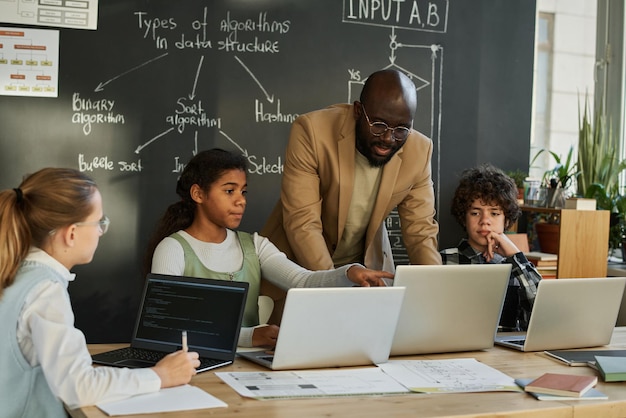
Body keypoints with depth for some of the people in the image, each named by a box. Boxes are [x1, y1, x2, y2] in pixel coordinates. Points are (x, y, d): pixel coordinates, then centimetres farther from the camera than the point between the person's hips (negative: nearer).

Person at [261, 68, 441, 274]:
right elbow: (302, 222, -25)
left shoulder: (419, 151, -11)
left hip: (366, 266, 3)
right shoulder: (311, 131, -22)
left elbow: (420, 230, -5)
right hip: (297, 263, -3)